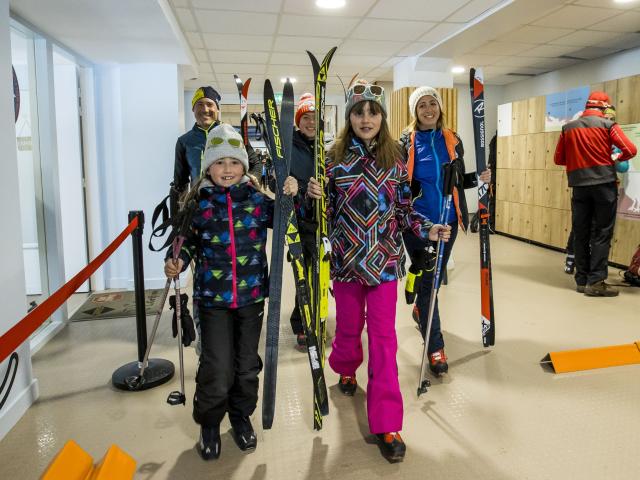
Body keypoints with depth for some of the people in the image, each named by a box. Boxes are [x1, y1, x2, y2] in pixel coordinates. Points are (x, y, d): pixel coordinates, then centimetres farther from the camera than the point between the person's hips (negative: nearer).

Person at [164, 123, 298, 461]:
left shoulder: (257, 198, -1)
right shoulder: (198, 203, -1)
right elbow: (189, 240, 7)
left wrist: (291, 196, -13)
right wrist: (177, 261, -12)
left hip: (251, 294, 1)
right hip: (213, 296, -1)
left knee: (247, 363, 14)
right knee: (217, 368, -1)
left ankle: (241, 417, 38)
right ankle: (209, 424, 26)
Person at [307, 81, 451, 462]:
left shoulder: (395, 159, 2)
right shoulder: (336, 157, 0)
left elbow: (404, 209, 6)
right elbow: (327, 210, 3)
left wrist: (427, 229, -10)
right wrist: (313, 195, -17)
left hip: (384, 258, 0)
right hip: (346, 258, 1)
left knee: (383, 335, -2)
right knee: (349, 326, 15)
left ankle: (387, 425, 6)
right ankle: (346, 370, 50)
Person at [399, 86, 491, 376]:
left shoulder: (452, 141, 8)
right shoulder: (405, 143, -4)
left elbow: (458, 181, 16)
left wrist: (478, 178, -2)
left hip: (448, 221, 4)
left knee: (436, 276, 17)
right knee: (426, 279, -2)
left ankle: (421, 310, 48)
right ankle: (435, 346, 8)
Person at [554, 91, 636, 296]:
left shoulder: (568, 128, 7)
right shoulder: (608, 125, -3)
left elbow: (558, 159, 10)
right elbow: (630, 150, -9)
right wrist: (617, 159, 10)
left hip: (579, 185, 3)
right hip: (604, 184, -3)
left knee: (580, 233, 9)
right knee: (602, 234, 1)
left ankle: (581, 279, 14)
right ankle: (596, 281, -1)